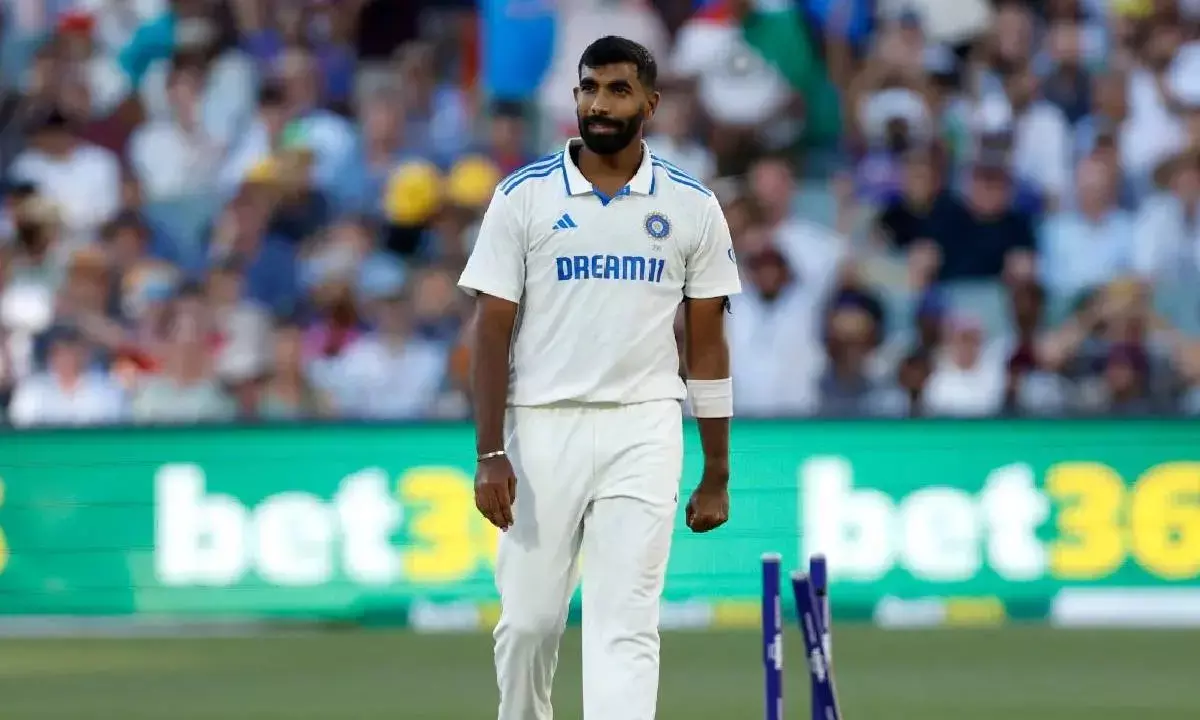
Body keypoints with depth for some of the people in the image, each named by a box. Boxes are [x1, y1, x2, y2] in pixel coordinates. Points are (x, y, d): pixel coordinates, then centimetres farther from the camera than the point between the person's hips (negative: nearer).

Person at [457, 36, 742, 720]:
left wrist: (717, 475, 6)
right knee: (527, 620, 5)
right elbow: (492, 330, 0)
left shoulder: (691, 205, 4)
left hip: (643, 433, 0)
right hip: (543, 429, 0)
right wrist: (490, 456, -8)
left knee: (627, 625, -9)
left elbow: (708, 343, 8)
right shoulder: (524, 195, 1)